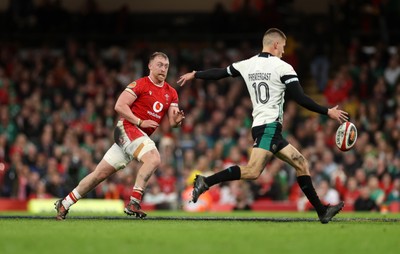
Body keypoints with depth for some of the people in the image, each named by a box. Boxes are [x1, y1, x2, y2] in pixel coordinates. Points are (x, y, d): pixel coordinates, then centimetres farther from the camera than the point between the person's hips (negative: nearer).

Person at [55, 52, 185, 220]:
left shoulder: (171, 93, 13)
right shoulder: (140, 85, -7)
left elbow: (172, 122, 10)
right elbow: (119, 106, -13)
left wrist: (177, 120, -14)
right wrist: (140, 122, -18)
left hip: (141, 136, 7)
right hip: (127, 128, -7)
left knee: (100, 173, 8)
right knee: (154, 158, -30)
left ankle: (64, 204, 17)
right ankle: (133, 202, -29)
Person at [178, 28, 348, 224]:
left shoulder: (247, 65, 12)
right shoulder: (283, 68, -6)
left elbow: (220, 72, 22)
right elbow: (300, 98, -10)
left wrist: (194, 75, 38)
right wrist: (328, 112, -3)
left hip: (259, 125, 9)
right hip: (269, 126, -9)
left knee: (301, 163, 10)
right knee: (253, 171, -21)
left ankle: (322, 211, 8)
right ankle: (206, 182, -23)